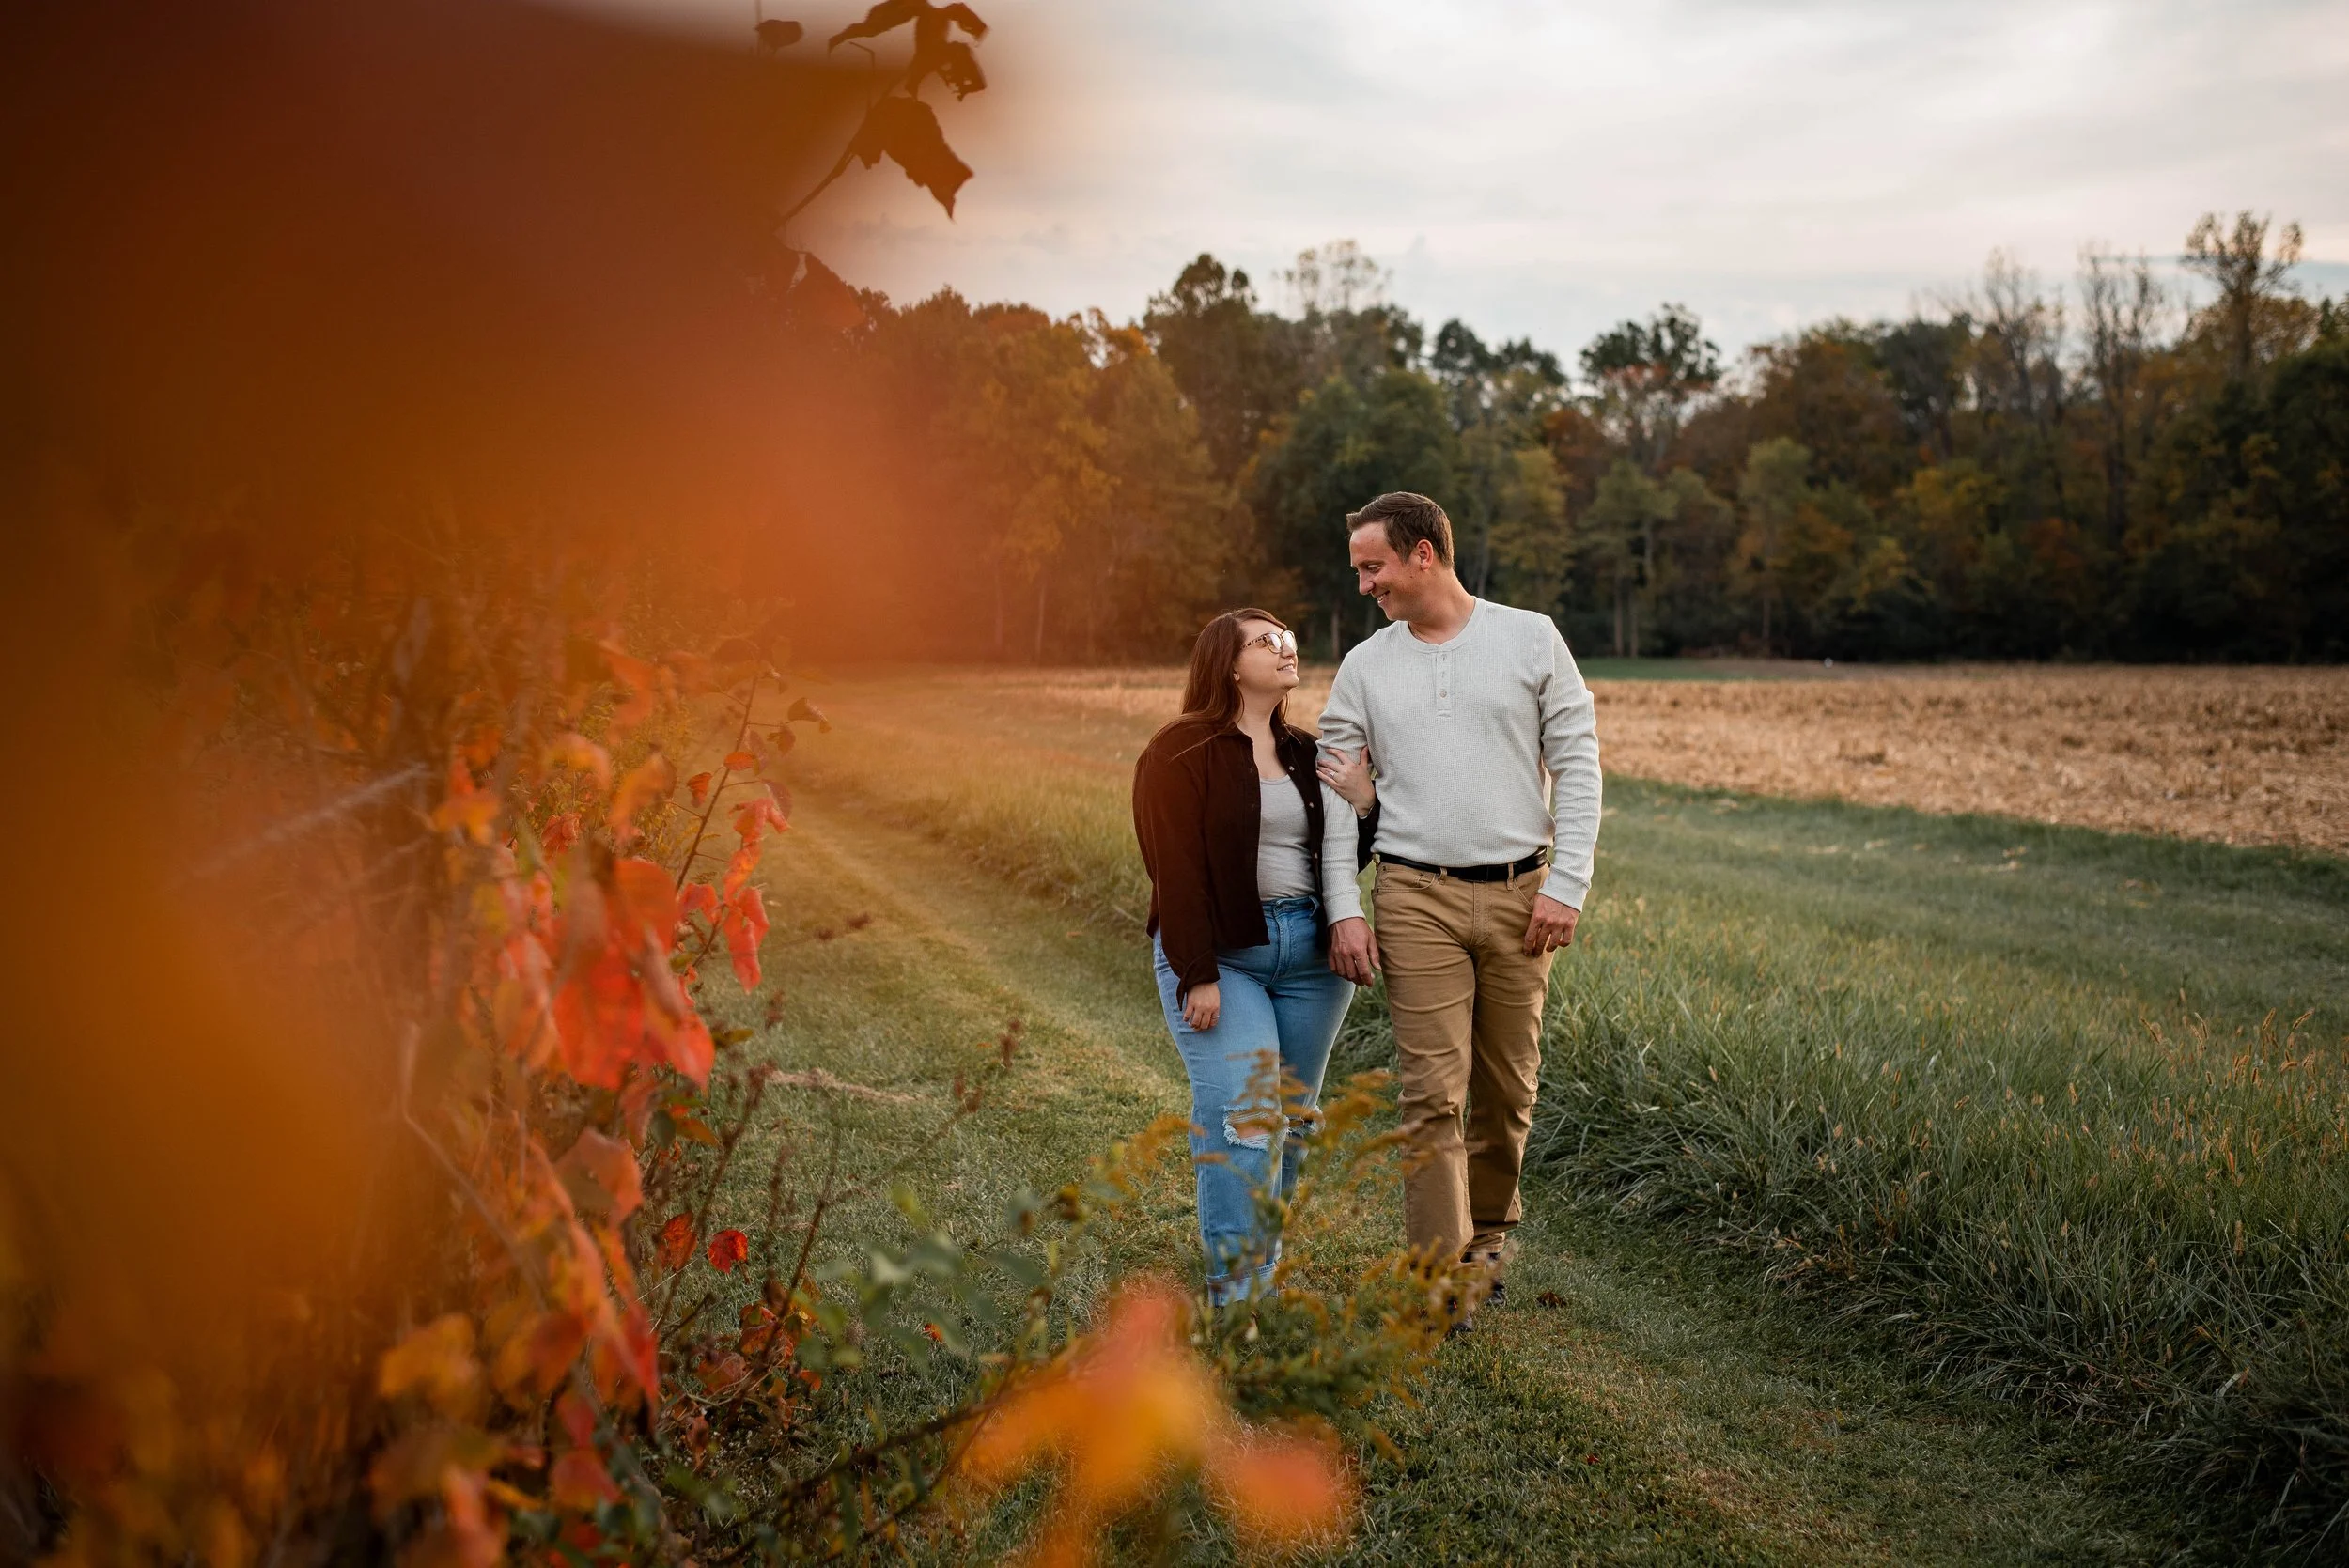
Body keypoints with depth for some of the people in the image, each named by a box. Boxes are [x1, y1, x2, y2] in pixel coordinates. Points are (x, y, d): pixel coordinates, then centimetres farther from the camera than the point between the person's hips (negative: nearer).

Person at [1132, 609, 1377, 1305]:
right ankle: (1237, 1294, -9)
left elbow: (1342, 852, 19)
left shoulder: (1307, 755, 15)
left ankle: (1261, 1268, 20)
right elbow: (1175, 868, -11)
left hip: (1309, 952, 6)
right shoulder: (1180, 753, -4)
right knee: (1242, 1118, -12)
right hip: (1223, 955, -6)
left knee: (1291, 1119, 9)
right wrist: (1197, 975, -17)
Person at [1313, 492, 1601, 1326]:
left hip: (1519, 894, 0)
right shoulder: (1364, 667, 7)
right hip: (1417, 897, 0)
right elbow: (1337, 794, 7)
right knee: (1432, 1092, -8)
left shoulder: (1531, 639, 3)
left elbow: (1578, 767, 2)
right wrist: (1343, 909, -4)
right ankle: (1443, 1274, -3)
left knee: (1508, 1088, 9)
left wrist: (1567, 886, -7)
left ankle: (1487, 1234, 31)